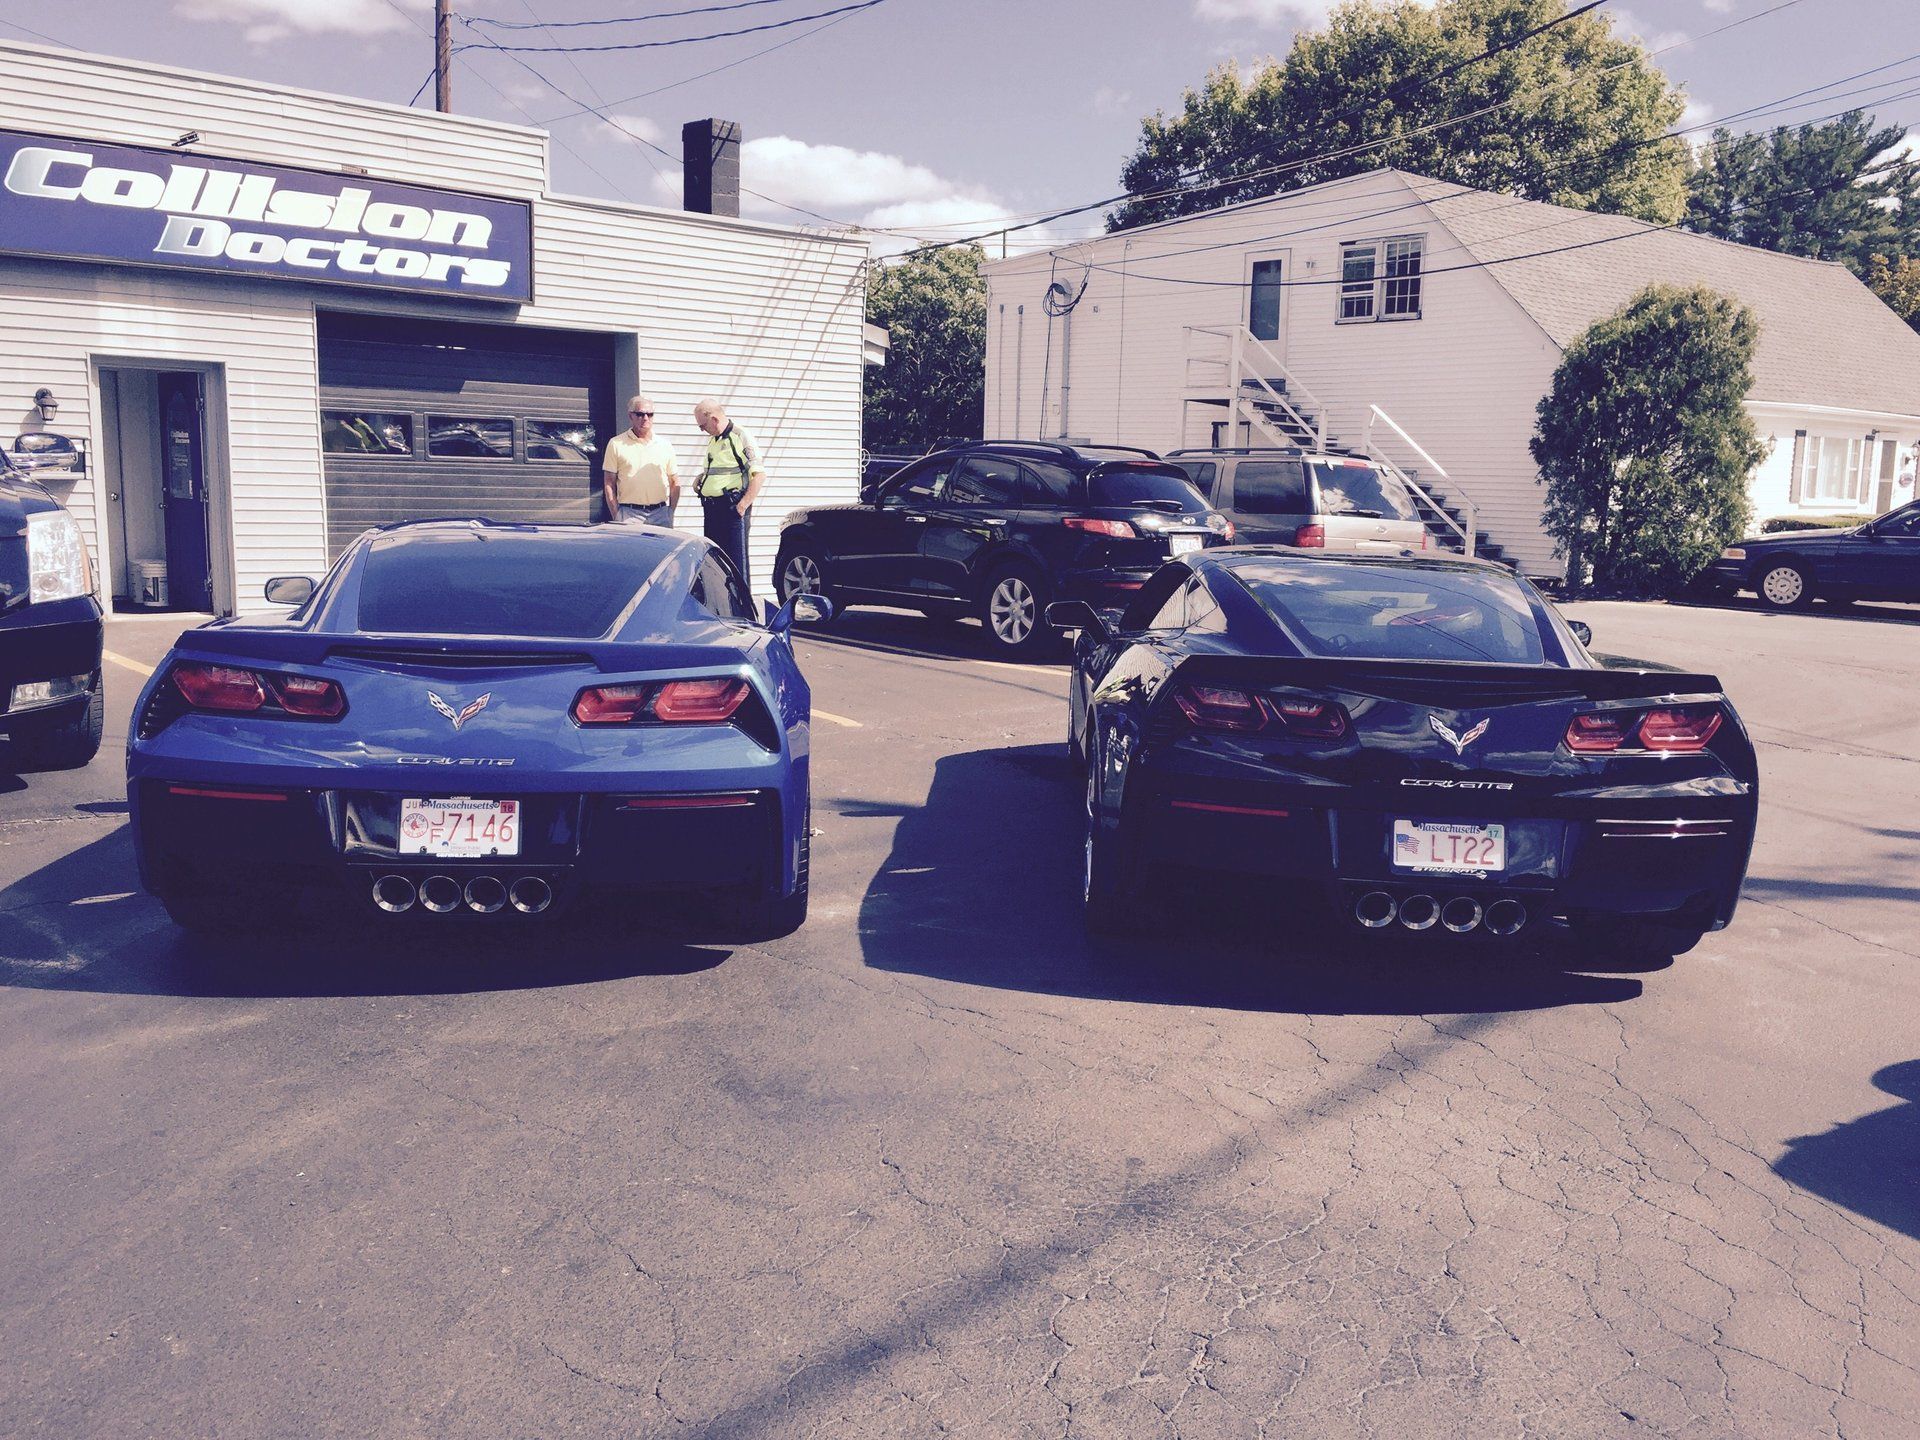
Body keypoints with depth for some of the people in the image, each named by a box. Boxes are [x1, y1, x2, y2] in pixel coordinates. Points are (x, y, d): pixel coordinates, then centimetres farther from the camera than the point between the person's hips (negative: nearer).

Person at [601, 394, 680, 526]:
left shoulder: (665, 445, 13)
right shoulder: (616, 444, 6)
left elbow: (675, 483, 16)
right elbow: (609, 484, 4)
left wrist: (670, 513, 3)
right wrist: (616, 517, -5)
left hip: (661, 514, 2)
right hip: (629, 514, -2)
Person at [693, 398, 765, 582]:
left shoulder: (741, 437, -8)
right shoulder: (711, 440, 17)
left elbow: (759, 476, -14)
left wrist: (743, 505, -18)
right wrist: (700, 479, 10)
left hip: (733, 509, -8)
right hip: (711, 509, 8)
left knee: (736, 560, -7)